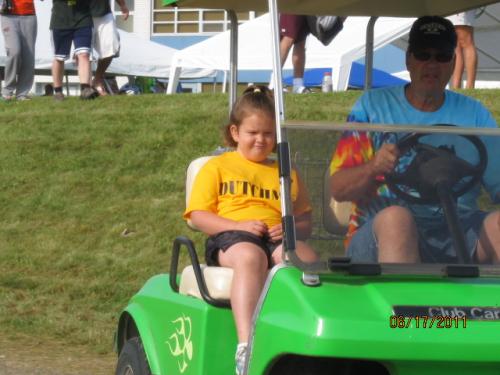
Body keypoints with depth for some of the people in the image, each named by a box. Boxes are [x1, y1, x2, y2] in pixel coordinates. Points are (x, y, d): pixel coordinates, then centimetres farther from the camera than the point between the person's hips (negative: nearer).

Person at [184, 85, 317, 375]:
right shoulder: (217, 167, 17)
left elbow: (305, 220, 23)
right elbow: (198, 215, 6)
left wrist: (292, 228, -3)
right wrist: (240, 226, -11)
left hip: (277, 238, 3)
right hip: (230, 238, -3)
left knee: (305, 255, -33)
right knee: (250, 256, -41)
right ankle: (246, 346, -53)